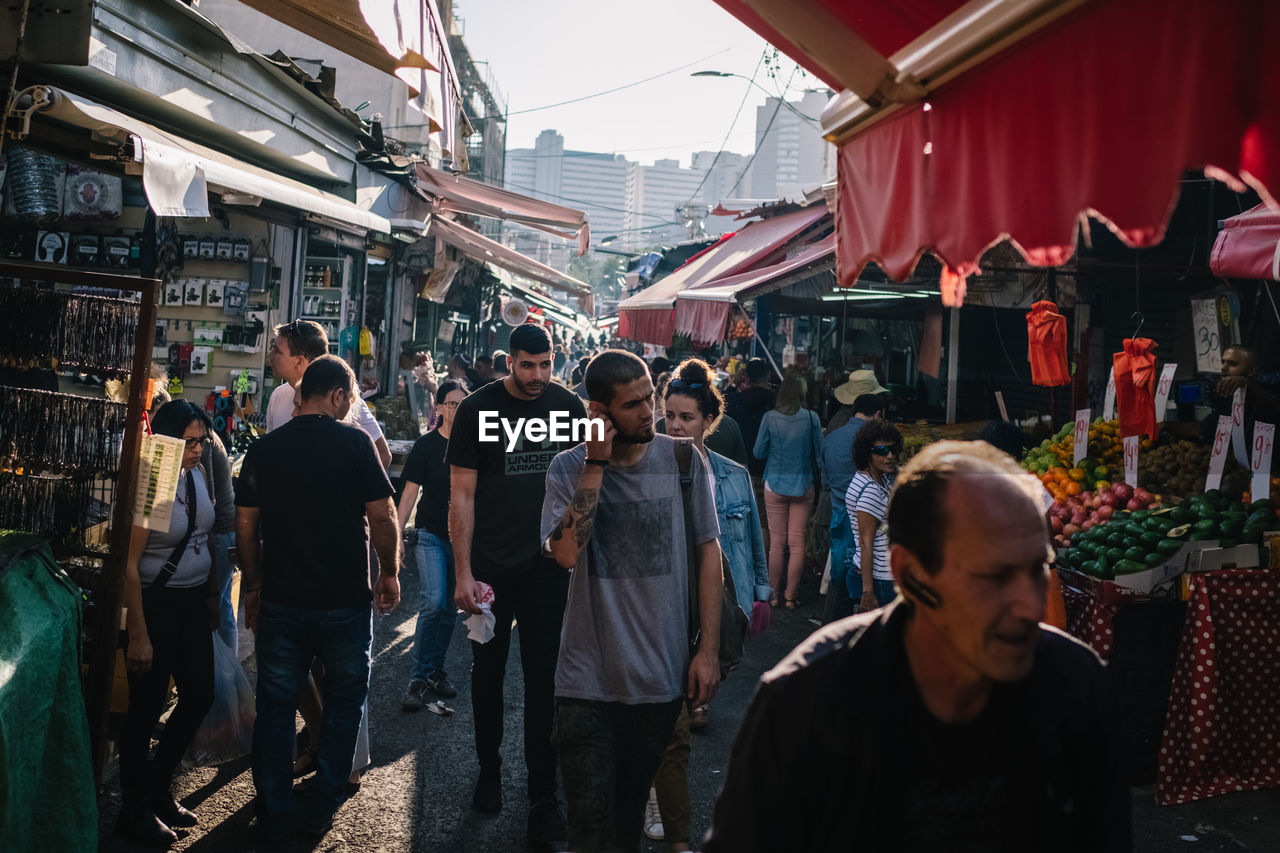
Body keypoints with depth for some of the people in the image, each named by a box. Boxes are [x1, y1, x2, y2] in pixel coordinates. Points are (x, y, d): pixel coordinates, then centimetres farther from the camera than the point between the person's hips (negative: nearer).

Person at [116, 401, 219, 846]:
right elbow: (129, 565, -18)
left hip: (193, 604, 8)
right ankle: (135, 811, 23)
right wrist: (138, 635, -18)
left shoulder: (200, 475, 3)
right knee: (146, 708, 4)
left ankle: (159, 790, 34)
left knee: (199, 696, 14)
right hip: (155, 604, -8)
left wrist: (212, 595, 15)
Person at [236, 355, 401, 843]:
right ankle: (319, 810, 20)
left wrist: (255, 585, 16)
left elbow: (245, 527, 5)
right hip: (345, 600, -3)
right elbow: (383, 517, -11)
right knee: (345, 702, 14)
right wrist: (389, 573, 3)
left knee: (275, 706, 13)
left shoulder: (263, 450, 2)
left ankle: (273, 818, 20)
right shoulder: (353, 442, -9)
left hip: (280, 601, 3)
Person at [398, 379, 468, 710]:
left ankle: (436, 670, 25)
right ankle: (419, 676, -4)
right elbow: (411, 491, -3)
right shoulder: (426, 445, -3)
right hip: (431, 535, -3)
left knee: (450, 608, 10)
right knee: (433, 602, -16)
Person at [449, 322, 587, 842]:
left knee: (543, 679, 3)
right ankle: (489, 769, 35)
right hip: (489, 566, -1)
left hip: (548, 565, 1)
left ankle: (543, 798, 12)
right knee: (488, 671, 14)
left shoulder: (568, 406, 0)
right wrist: (463, 573, -12)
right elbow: (462, 495, -8)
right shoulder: (478, 410, -8)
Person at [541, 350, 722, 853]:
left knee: (632, 805, 20)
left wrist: (708, 650, -1)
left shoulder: (683, 460, -2)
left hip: (662, 675, 2)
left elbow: (707, 554, 2)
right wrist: (596, 464, -19)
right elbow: (566, 552, -19)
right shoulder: (569, 468, -4)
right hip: (588, 677, -1)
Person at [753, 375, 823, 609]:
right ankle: (791, 596, 9)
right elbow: (820, 452, -1)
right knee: (797, 543, 5)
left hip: (775, 485, 0)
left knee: (776, 543, 9)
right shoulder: (811, 418, -8)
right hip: (803, 486, 0)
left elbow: (758, 452, 0)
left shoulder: (770, 417, -7)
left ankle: (773, 593, 16)